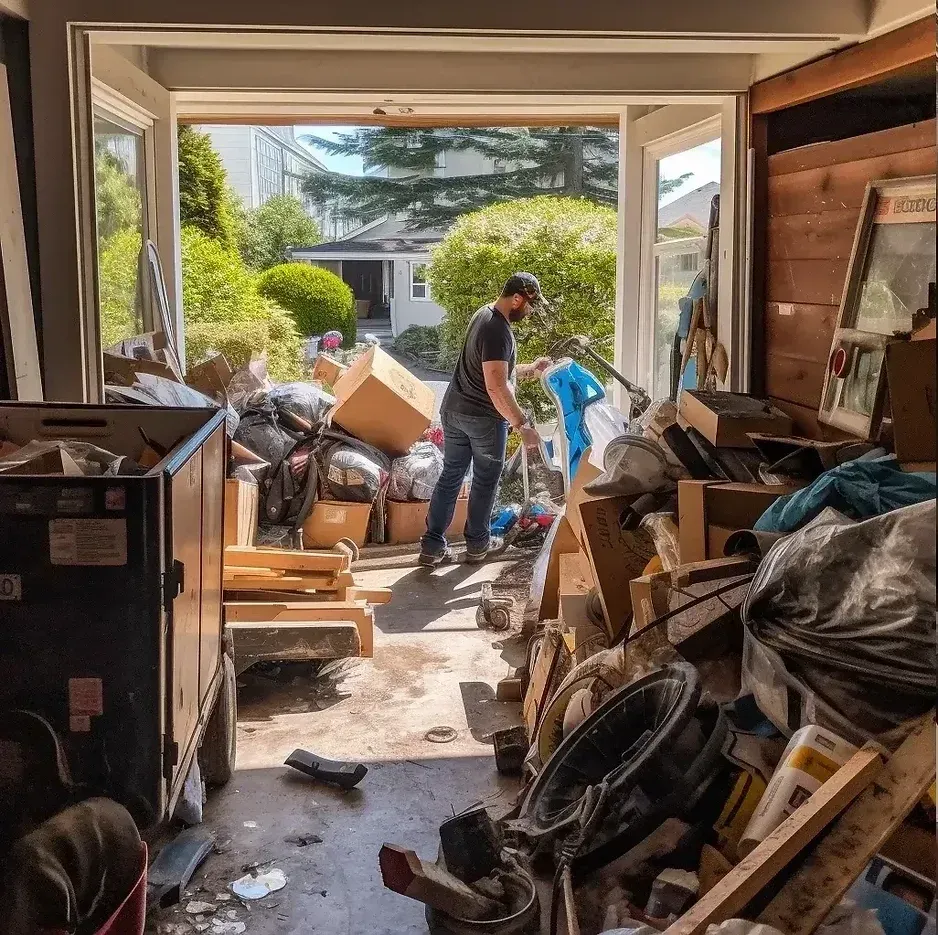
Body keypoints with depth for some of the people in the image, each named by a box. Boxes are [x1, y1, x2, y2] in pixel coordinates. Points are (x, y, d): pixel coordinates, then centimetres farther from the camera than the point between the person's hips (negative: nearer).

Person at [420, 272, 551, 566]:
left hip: (453, 410, 8)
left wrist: (530, 369, 19)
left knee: (450, 476, 11)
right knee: (485, 482, 9)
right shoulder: (498, 330, -22)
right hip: (484, 418, -8)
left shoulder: (484, 314, 9)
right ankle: (477, 545, 22)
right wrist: (522, 425, -27)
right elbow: (496, 387, -29)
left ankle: (432, 546, 11)